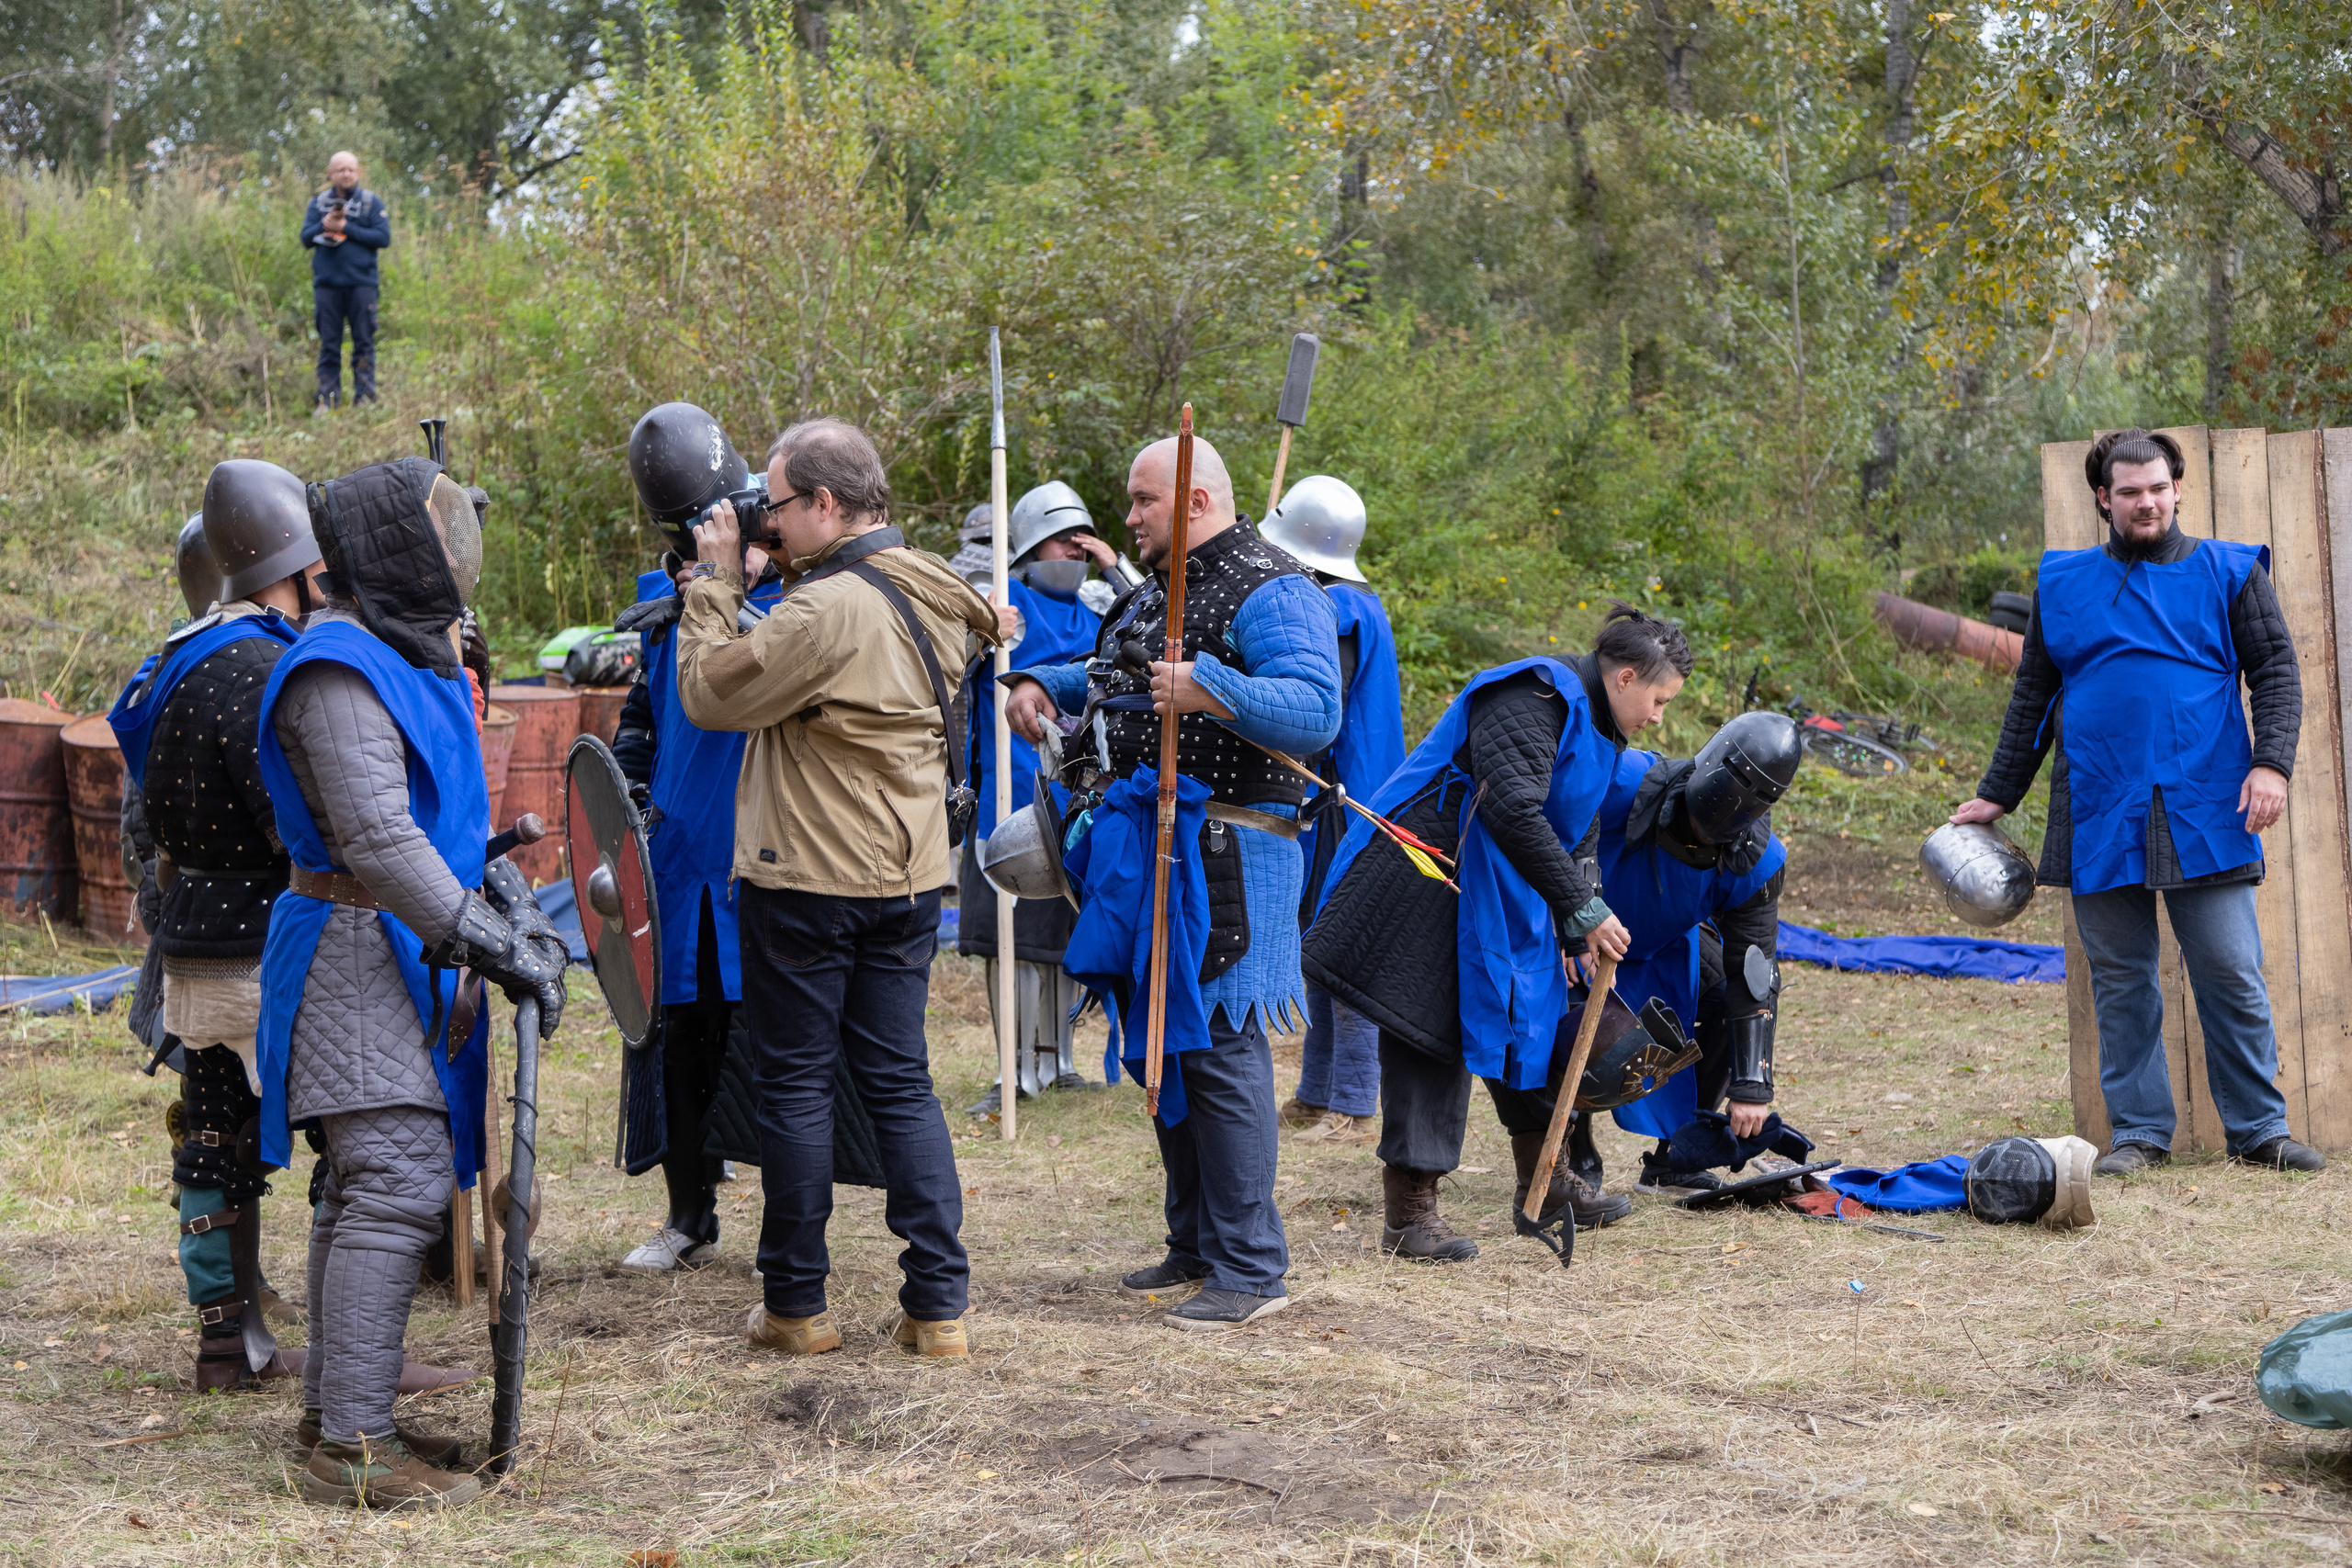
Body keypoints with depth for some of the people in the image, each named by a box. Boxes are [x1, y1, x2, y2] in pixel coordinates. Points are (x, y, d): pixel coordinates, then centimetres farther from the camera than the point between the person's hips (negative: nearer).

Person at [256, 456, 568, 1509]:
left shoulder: (407, 658, 16)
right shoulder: (339, 670, -17)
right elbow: (376, 839, -25)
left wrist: (514, 904, 11)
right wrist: (490, 944, -25)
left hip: (408, 957, 11)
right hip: (362, 955, -11)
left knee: (366, 1186, 14)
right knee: (398, 1185, -14)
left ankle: (335, 1410, 22)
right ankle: (352, 1447, -13)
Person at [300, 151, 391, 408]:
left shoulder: (371, 202, 6)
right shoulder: (318, 202, 13)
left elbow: (383, 237, -4)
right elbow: (306, 239, 7)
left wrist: (346, 228, -9)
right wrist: (325, 225, -12)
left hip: (361, 283, -2)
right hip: (327, 283, 2)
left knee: (364, 342, -1)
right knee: (329, 345, 2)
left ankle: (365, 396, 2)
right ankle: (327, 398, 4)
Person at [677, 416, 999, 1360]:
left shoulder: (827, 610, -21)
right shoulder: (933, 596, 7)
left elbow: (711, 695, -13)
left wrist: (716, 583, -4)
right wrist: (756, 582, 9)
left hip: (808, 882, -8)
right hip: (908, 879, 8)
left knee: (795, 1085, 4)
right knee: (900, 1081, 11)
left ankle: (795, 1305, 12)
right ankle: (938, 1305, 8)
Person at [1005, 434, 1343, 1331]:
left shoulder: (1270, 592, -11)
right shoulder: (1153, 593, 19)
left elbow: (1316, 712, -24)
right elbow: (1111, 681, 36)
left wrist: (1214, 691, -36)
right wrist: (1043, 684, 17)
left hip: (1222, 855, -10)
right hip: (1143, 851, 10)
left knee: (1217, 1045, -9)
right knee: (1158, 1044, 15)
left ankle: (1250, 1268, -3)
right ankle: (1194, 1246, 26)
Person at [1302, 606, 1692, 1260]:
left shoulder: (1594, 729, 15)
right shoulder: (1532, 698, -19)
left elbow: (1578, 839, 21)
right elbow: (1513, 812, -29)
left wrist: (1581, 935, 11)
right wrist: (1582, 909, -25)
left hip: (1495, 887, 11)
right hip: (1429, 877, -11)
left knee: (1524, 1013, 16)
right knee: (1430, 1033, -9)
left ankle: (1544, 1180, 31)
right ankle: (1409, 1214, -5)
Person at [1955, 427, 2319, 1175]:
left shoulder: (2229, 573, 8)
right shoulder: (2062, 583, 12)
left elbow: (2276, 673, 5)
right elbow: (2031, 698, 18)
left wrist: (2271, 762, -10)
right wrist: (1996, 795, 17)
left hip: (2205, 815, -2)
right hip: (2100, 821, 2)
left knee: (2232, 975, -2)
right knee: (2121, 982, 5)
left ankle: (2260, 1128, 8)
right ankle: (2139, 1132, 13)